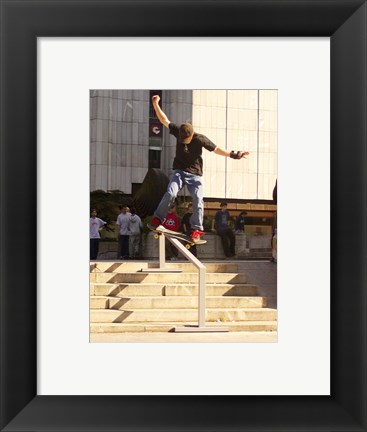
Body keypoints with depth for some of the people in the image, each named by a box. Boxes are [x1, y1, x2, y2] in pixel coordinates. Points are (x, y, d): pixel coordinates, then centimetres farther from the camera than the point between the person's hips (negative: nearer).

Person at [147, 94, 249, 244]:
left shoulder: (200, 139, -13)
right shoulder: (178, 131, -9)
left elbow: (216, 149, -4)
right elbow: (164, 120, 0)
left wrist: (233, 155, -8)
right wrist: (156, 105, -7)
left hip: (195, 174, -1)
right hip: (179, 171, 1)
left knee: (198, 199, -13)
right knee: (170, 193, -21)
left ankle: (196, 229, -6)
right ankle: (156, 220, -15)